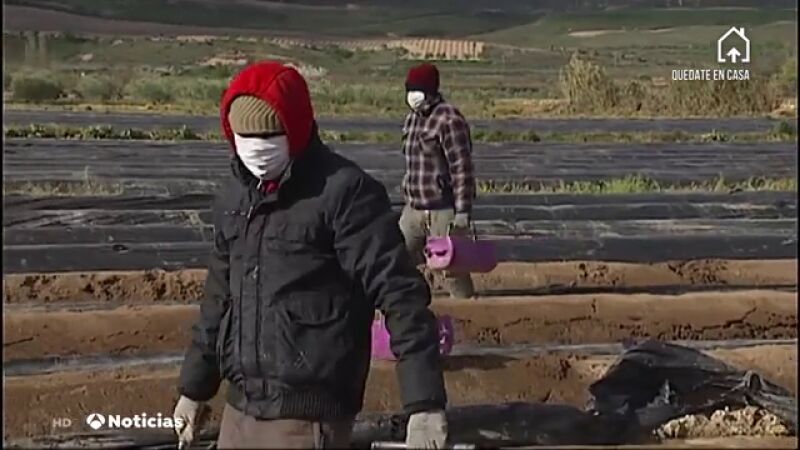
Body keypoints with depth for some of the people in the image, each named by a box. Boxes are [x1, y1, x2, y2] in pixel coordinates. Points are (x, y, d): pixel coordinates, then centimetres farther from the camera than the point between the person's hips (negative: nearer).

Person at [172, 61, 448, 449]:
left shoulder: (344, 192, -13)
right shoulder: (234, 196, 10)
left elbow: (400, 295, -17)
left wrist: (425, 402, -22)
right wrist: (194, 387, 25)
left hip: (307, 417, -7)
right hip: (239, 408, 7)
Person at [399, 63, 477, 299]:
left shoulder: (449, 120, -14)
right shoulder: (412, 118, 12)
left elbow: (462, 168, -17)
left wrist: (462, 212, -20)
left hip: (443, 210, -8)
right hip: (414, 209, 8)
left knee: (452, 270, -2)